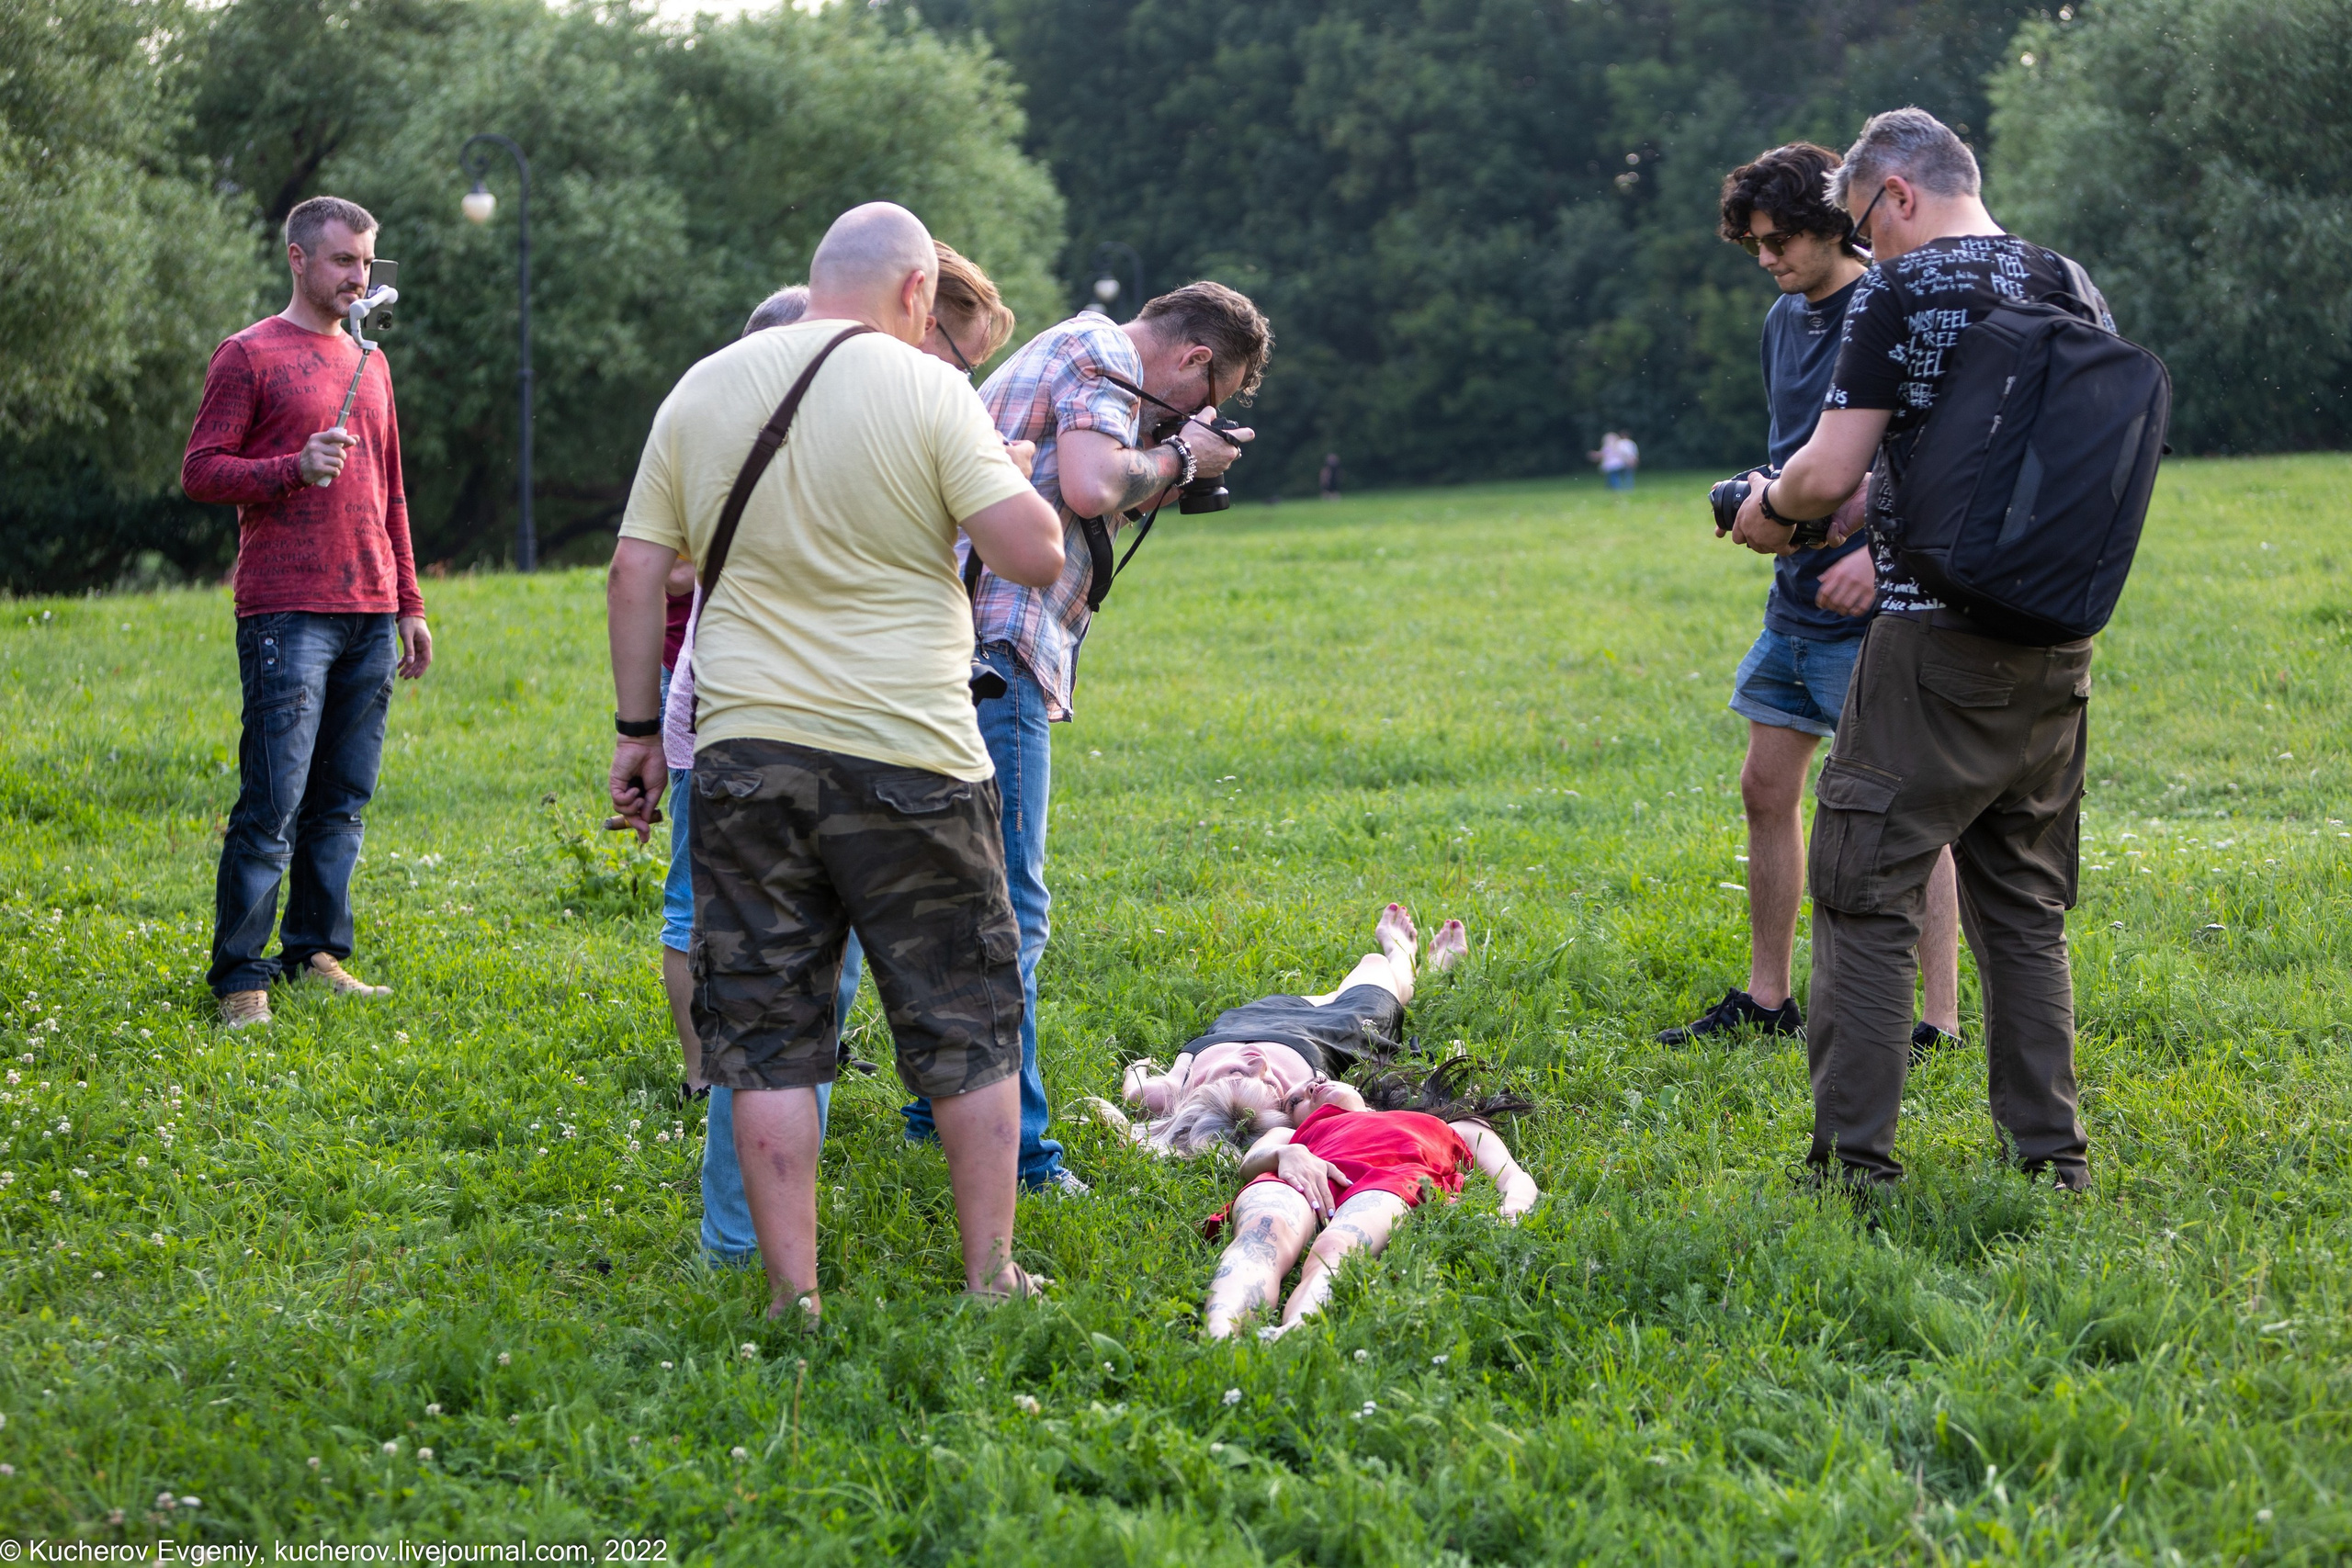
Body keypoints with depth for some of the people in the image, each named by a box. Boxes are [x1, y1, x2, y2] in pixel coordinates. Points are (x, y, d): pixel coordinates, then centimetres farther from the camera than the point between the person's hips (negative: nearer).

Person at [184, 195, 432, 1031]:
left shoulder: (369, 362, 19)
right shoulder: (249, 356, -1)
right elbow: (199, 472, -5)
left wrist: (408, 604, 20)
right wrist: (294, 467, -20)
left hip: (369, 617, 7)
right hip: (288, 615, -7)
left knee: (343, 803, 8)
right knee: (272, 804, -8)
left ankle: (315, 953, 16)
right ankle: (239, 976, -3)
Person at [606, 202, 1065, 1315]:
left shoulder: (702, 389, 8)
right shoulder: (925, 390, -5)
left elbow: (637, 572, 7)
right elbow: (1034, 554, -10)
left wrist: (636, 730, 14)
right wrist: (1009, 472, 10)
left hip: (744, 753, 3)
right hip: (906, 760, -3)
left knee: (766, 1035, 7)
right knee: (966, 1024, 10)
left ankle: (792, 1297, 7)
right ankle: (990, 1276, 17)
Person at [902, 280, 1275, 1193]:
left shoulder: (1068, 349, 25)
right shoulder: (1104, 357, -7)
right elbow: (1092, 485, -24)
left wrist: (1154, 482, 14)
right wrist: (1176, 459, -7)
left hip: (977, 648, 11)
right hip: (994, 649, -11)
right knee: (1009, 904, -11)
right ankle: (1009, 1149, -12)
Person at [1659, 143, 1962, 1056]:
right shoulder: (1784, 320, 13)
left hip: (1876, 601, -9)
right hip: (1800, 590, 9)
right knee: (1767, 788, 11)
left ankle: (1939, 1018, -2)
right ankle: (1766, 997, 22)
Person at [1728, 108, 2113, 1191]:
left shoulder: (1897, 293, -10)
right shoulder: (2066, 284, 10)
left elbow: (1830, 473, -16)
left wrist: (1764, 512, 7)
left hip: (1936, 646, -7)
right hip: (2055, 644, 7)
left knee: (1867, 895, 0)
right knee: (2026, 907, 14)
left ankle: (1854, 1155, -2)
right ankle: (2050, 1152, 15)